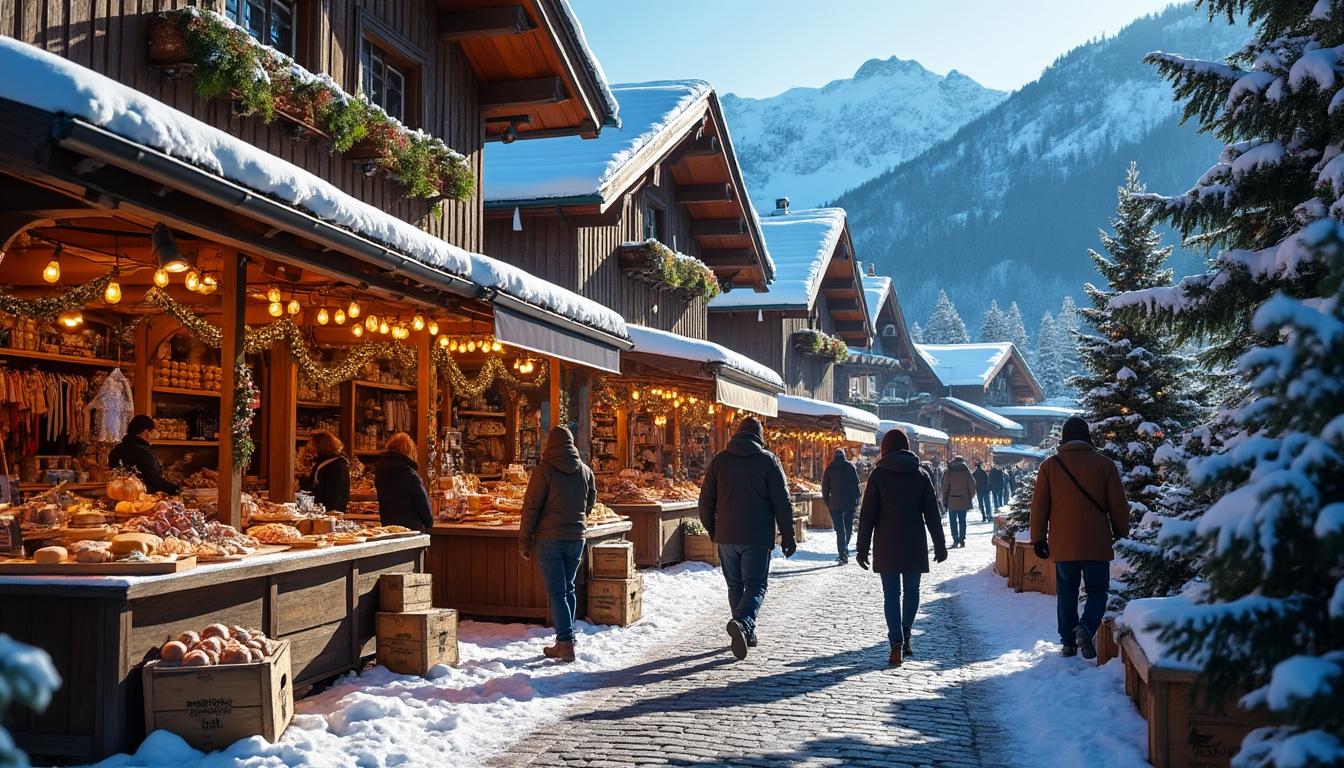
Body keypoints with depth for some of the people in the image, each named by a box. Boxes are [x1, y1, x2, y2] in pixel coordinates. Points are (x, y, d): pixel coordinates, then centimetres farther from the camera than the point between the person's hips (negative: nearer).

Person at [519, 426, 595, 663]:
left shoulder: (544, 471, -10)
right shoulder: (585, 471, 5)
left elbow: (531, 508, -9)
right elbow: (590, 502, 17)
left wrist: (524, 542, -3)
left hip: (550, 539, -4)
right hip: (576, 538, 5)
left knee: (557, 592, -2)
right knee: (568, 588, 15)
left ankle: (565, 643, -9)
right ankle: (565, 640, 20)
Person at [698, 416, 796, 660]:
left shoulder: (719, 459, 5)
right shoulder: (768, 460, -3)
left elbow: (706, 501, 7)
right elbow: (782, 502, -4)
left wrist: (711, 529, 21)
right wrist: (787, 536, 3)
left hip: (726, 537, 3)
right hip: (758, 538, -3)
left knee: (735, 585, 15)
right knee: (756, 585, 0)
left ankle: (747, 632, 20)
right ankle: (742, 623, -25)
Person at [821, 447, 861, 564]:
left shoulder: (829, 468, 2)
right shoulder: (851, 467, 3)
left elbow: (825, 486, 4)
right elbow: (857, 485, 3)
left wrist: (827, 502, 12)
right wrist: (857, 502, 8)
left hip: (835, 503, -1)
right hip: (850, 503, 1)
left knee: (840, 530, -2)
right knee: (848, 528, 15)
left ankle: (843, 555, -9)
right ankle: (845, 550, 18)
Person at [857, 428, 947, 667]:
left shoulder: (878, 475, -3)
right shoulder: (921, 475, 3)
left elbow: (867, 514, -4)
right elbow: (932, 514, 4)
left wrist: (862, 548, 1)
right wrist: (940, 546, 10)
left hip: (886, 546, -1)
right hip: (915, 545, 1)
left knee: (891, 593, 1)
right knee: (912, 589, 18)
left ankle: (897, 644, -7)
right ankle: (905, 636, 14)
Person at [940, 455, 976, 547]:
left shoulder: (948, 472, -4)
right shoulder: (966, 471, 0)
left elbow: (945, 487, -4)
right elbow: (972, 485, 1)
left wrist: (944, 500, 2)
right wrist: (971, 497, 11)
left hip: (952, 501, -2)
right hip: (964, 501, 2)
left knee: (953, 521, 4)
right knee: (962, 520, 10)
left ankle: (956, 539, -5)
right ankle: (962, 540, 6)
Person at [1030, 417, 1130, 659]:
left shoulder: (1050, 466, 1)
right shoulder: (1104, 464, -1)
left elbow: (1039, 506, 2)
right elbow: (1118, 505, 1)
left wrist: (1038, 538, 9)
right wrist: (1121, 534, 13)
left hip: (1063, 545, 1)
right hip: (1097, 544, -1)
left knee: (1066, 593, 12)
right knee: (1097, 590, 8)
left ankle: (1068, 642, 13)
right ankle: (1086, 628, -16)